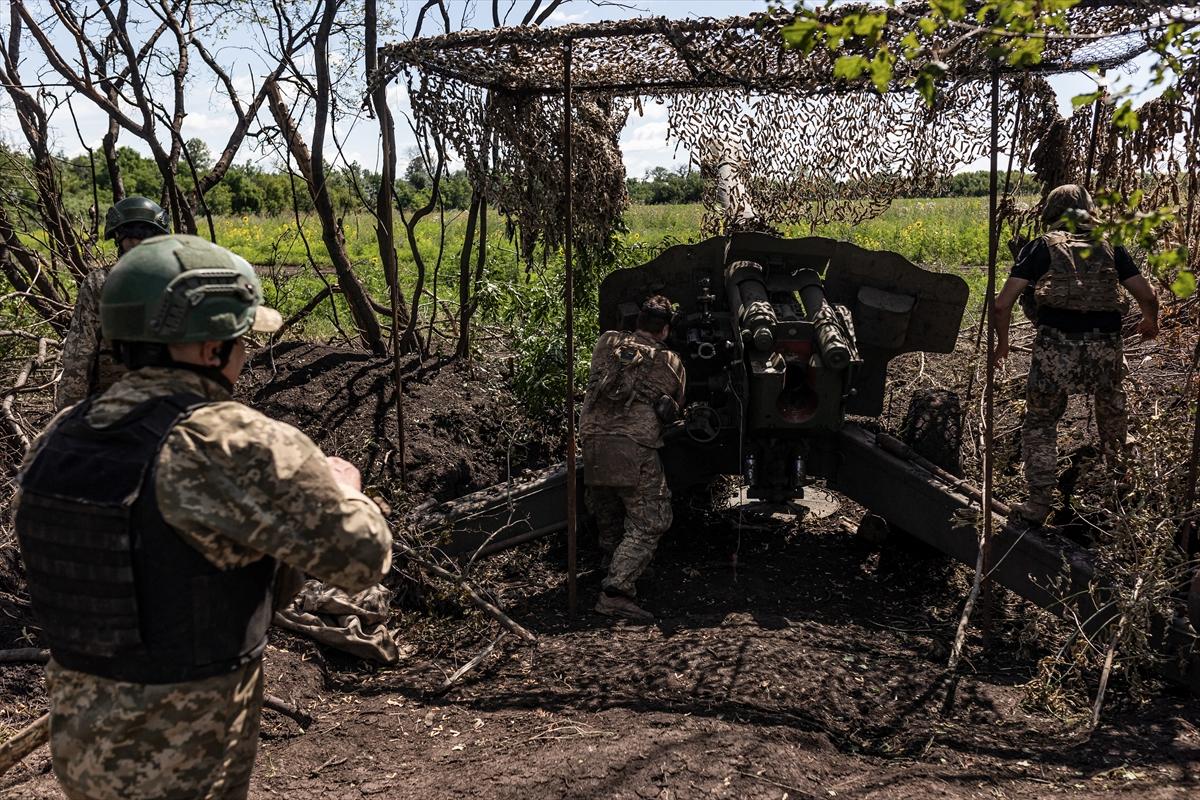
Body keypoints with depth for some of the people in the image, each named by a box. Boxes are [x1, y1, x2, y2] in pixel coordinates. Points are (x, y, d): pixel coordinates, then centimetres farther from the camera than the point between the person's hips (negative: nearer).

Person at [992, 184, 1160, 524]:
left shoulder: (1041, 246, 10)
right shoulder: (1109, 245, 16)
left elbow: (1002, 304, 2)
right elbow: (1148, 296, 12)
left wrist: (1002, 342, 18)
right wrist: (1150, 323, 34)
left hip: (1055, 347, -2)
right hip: (1105, 348, 3)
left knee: (1040, 423, 13)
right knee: (1112, 413, 29)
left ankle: (1039, 503, 11)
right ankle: (1120, 475, 47)